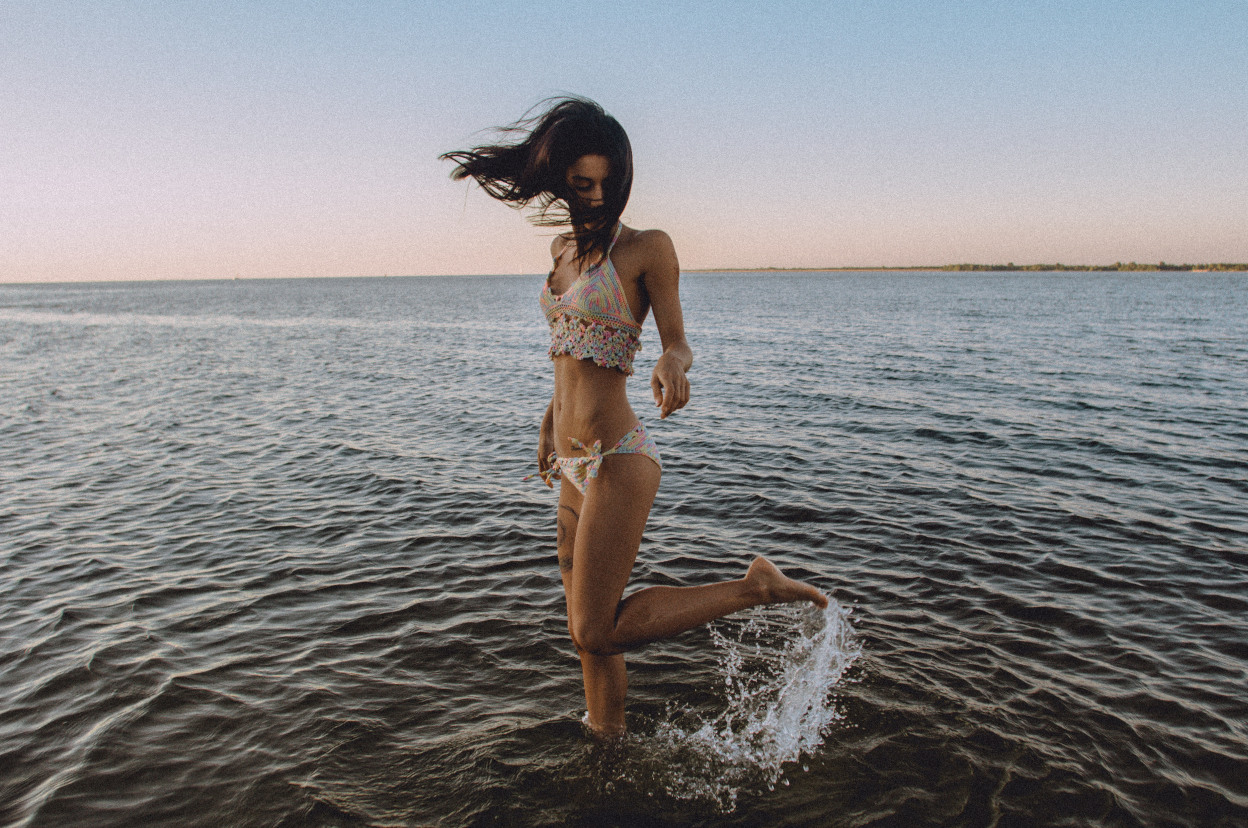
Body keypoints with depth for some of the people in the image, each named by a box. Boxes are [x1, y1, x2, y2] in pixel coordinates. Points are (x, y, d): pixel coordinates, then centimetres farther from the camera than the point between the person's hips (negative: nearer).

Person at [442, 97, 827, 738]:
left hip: (617, 459, -7)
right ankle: (606, 740, 34)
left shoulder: (647, 247, -7)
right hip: (573, 465, 7)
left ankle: (755, 588, 1)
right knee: (587, 633, 15)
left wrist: (672, 362, -30)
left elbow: (678, 343, -7)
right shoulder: (564, 248, 14)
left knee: (596, 633, -8)